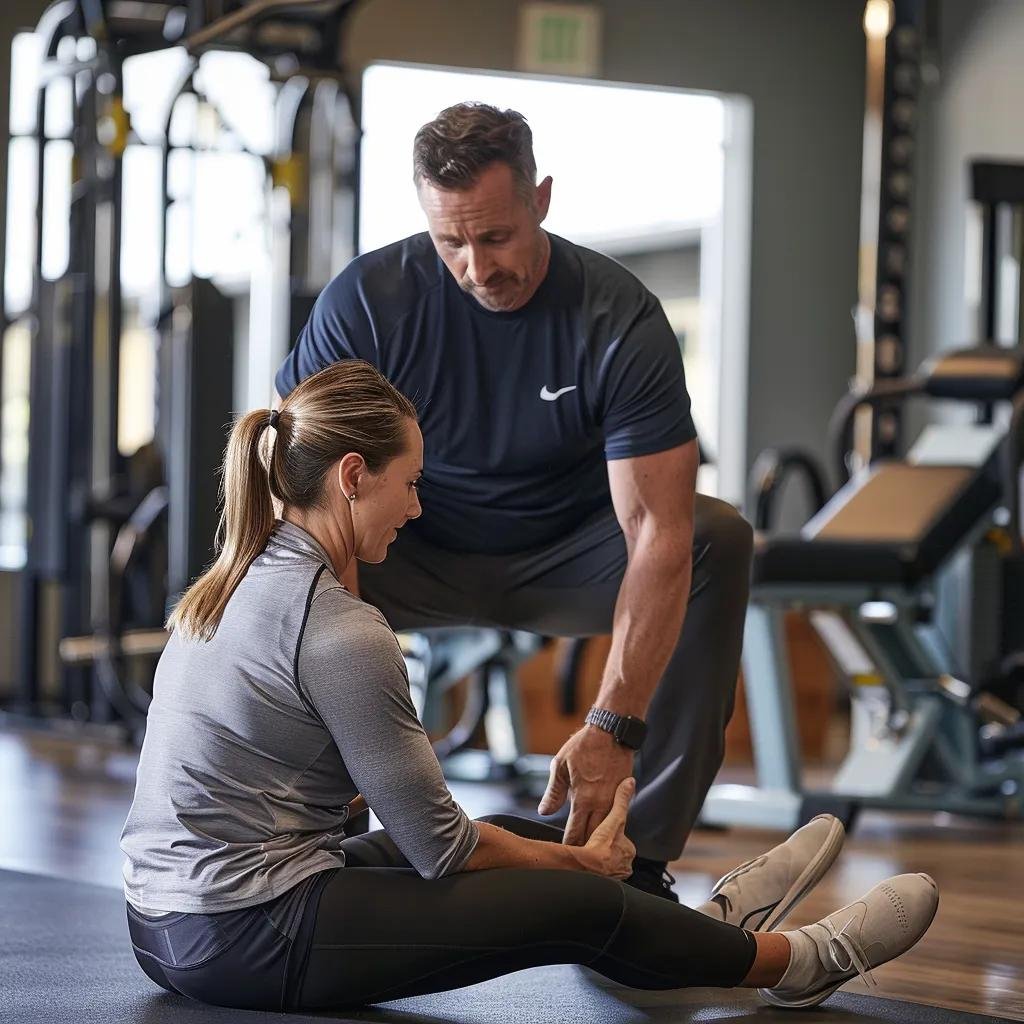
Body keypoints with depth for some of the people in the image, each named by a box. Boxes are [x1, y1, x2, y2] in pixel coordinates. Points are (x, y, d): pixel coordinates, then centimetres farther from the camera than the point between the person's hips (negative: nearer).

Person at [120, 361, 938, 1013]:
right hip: (255, 945, -9)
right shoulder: (340, 631, -21)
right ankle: (795, 963, 27)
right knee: (579, 905, 4)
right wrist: (580, 862, 3)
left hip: (171, 930, 9)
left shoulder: (235, 582, 8)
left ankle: (716, 916, 43)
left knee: (497, 835, 24)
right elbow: (439, 849, -14)